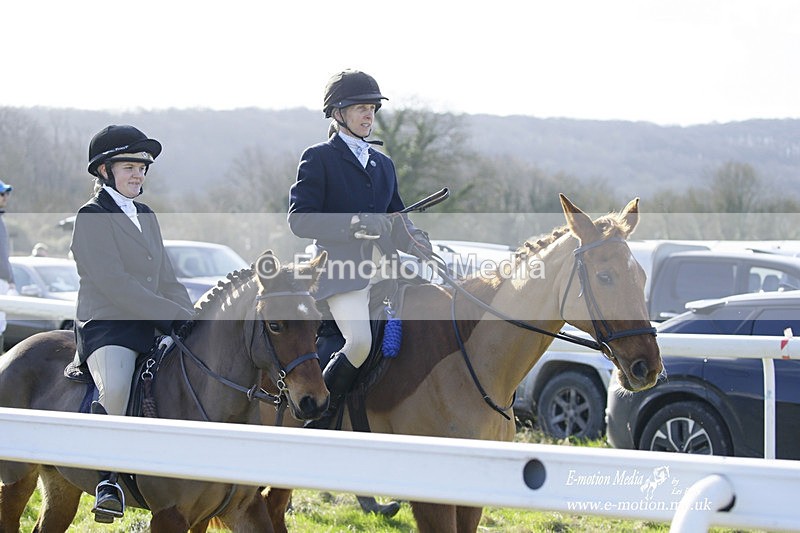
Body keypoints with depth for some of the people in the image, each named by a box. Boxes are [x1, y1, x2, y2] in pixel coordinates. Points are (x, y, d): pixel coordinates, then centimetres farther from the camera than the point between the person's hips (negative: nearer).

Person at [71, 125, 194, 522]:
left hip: (152, 327, 8)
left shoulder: (147, 217, 21)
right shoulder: (92, 217, -4)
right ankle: (109, 478, -24)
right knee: (115, 389, -36)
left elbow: (166, 280, 21)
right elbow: (113, 283, -15)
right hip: (106, 326, -8)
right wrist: (174, 316, -19)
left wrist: (192, 319, 2)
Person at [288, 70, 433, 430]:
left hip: (383, 268, 7)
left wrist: (420, 245, 2)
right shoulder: (319, 158, 4)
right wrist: (352, 225, -19)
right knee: (360, 341, -26)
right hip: (341, 269, -7)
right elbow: (299, 220, -6)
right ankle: (316, 421, -9)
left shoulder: (384, 164, 23)